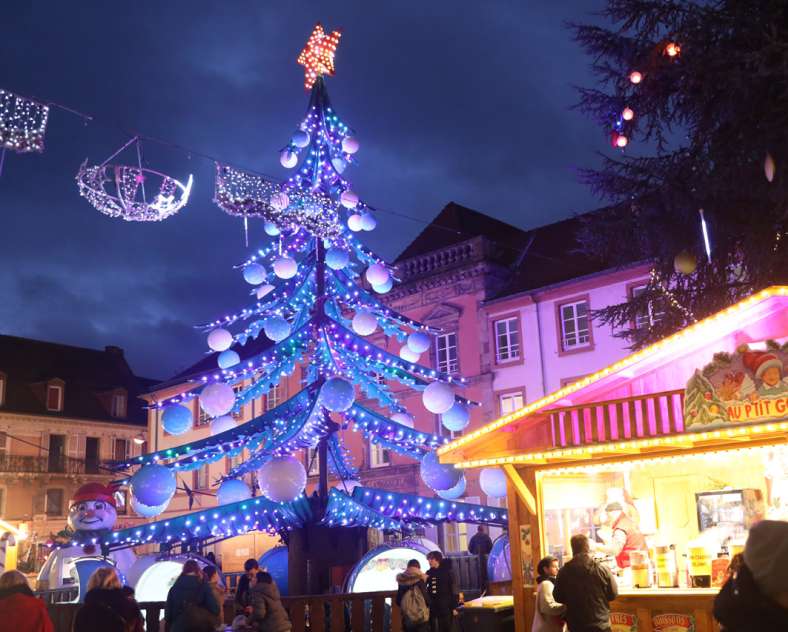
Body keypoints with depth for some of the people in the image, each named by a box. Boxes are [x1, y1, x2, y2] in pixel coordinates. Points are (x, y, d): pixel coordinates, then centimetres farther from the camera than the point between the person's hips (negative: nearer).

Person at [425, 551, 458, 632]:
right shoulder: (429, 573, 9)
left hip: (445, 606, -4)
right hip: (432, 606, 4)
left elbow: (454, 589, -5)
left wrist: (454, 607, -10)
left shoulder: (447, 572, -4)